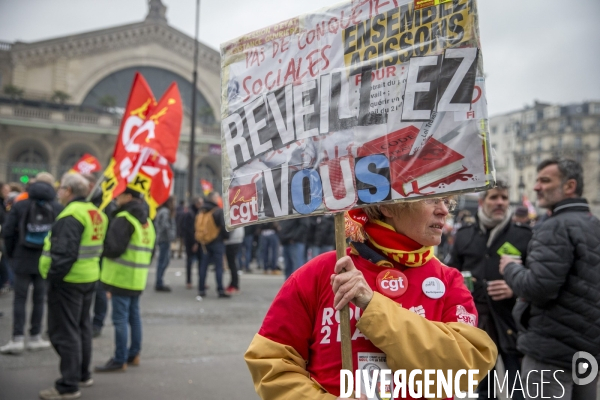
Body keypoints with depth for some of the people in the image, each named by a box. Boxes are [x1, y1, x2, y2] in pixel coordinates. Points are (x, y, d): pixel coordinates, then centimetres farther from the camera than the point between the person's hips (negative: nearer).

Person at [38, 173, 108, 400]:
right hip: (90, 278, 10)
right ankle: (83, 375, 31)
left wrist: (53, 276, -18)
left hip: (68, 280, -9)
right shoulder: (96, 213, 11)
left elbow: (64, 253, -25)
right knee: (81, 327, 20)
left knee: (64, 332, -2)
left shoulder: (71, 215, -19)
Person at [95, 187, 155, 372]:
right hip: (138, 278, 9)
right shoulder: (147, 222, 15)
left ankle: (119, 360, 1)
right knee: (134, 315, 15)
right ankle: (134, 354, 23)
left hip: (121, 277, -9)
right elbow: (150, 251, 19)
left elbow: (114, 248, -19)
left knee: (120, 318, -4)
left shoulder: (123, 219, -14)